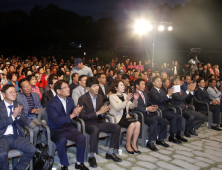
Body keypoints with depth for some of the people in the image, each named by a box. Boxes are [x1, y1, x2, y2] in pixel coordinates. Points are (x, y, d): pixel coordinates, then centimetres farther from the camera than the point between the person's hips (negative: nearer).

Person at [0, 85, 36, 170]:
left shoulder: (18, 105, 12)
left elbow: (23, 124, 11)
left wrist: (19, 115, -9)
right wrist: (13, 116, -18)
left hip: (17, 137, 4)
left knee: (32, 150, -19)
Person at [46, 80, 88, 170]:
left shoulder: (70, 100, 9)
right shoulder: (51, 104, -12)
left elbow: (74, 113, 9)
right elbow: (56, 120, -22)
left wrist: (77, 112, -16)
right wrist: (71, 115, -28)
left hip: (69, 127, 5)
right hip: (56, 130, -5)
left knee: (82, 137, -21)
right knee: (62, 140, -35)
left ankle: (79, 163, -2)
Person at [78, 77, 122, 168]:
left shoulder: (100, 97, 8)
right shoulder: (82, 99, -12)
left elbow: (101, 115, 13)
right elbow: (83, 116, -18)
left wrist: (103, 112, -12)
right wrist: (98, 112, -24)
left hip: (98, 122, 7)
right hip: (88, 123, -7)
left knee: (117, 127, -9)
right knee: (95, 130, -39)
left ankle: (110, 152, 4)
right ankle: (91, 156, -24)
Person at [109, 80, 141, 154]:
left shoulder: (125, 95, 16)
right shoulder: (112, 97, -3)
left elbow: (131, 107, 10)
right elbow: (117, 108, -19)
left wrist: (135, 100, -9)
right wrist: (126, 100, -29)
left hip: (125, 117, 6)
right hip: (117, 119, -6)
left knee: (138, 123, -21)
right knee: (132, 124, -28)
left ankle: (134, 144, -13)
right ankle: (127, 145, -11)